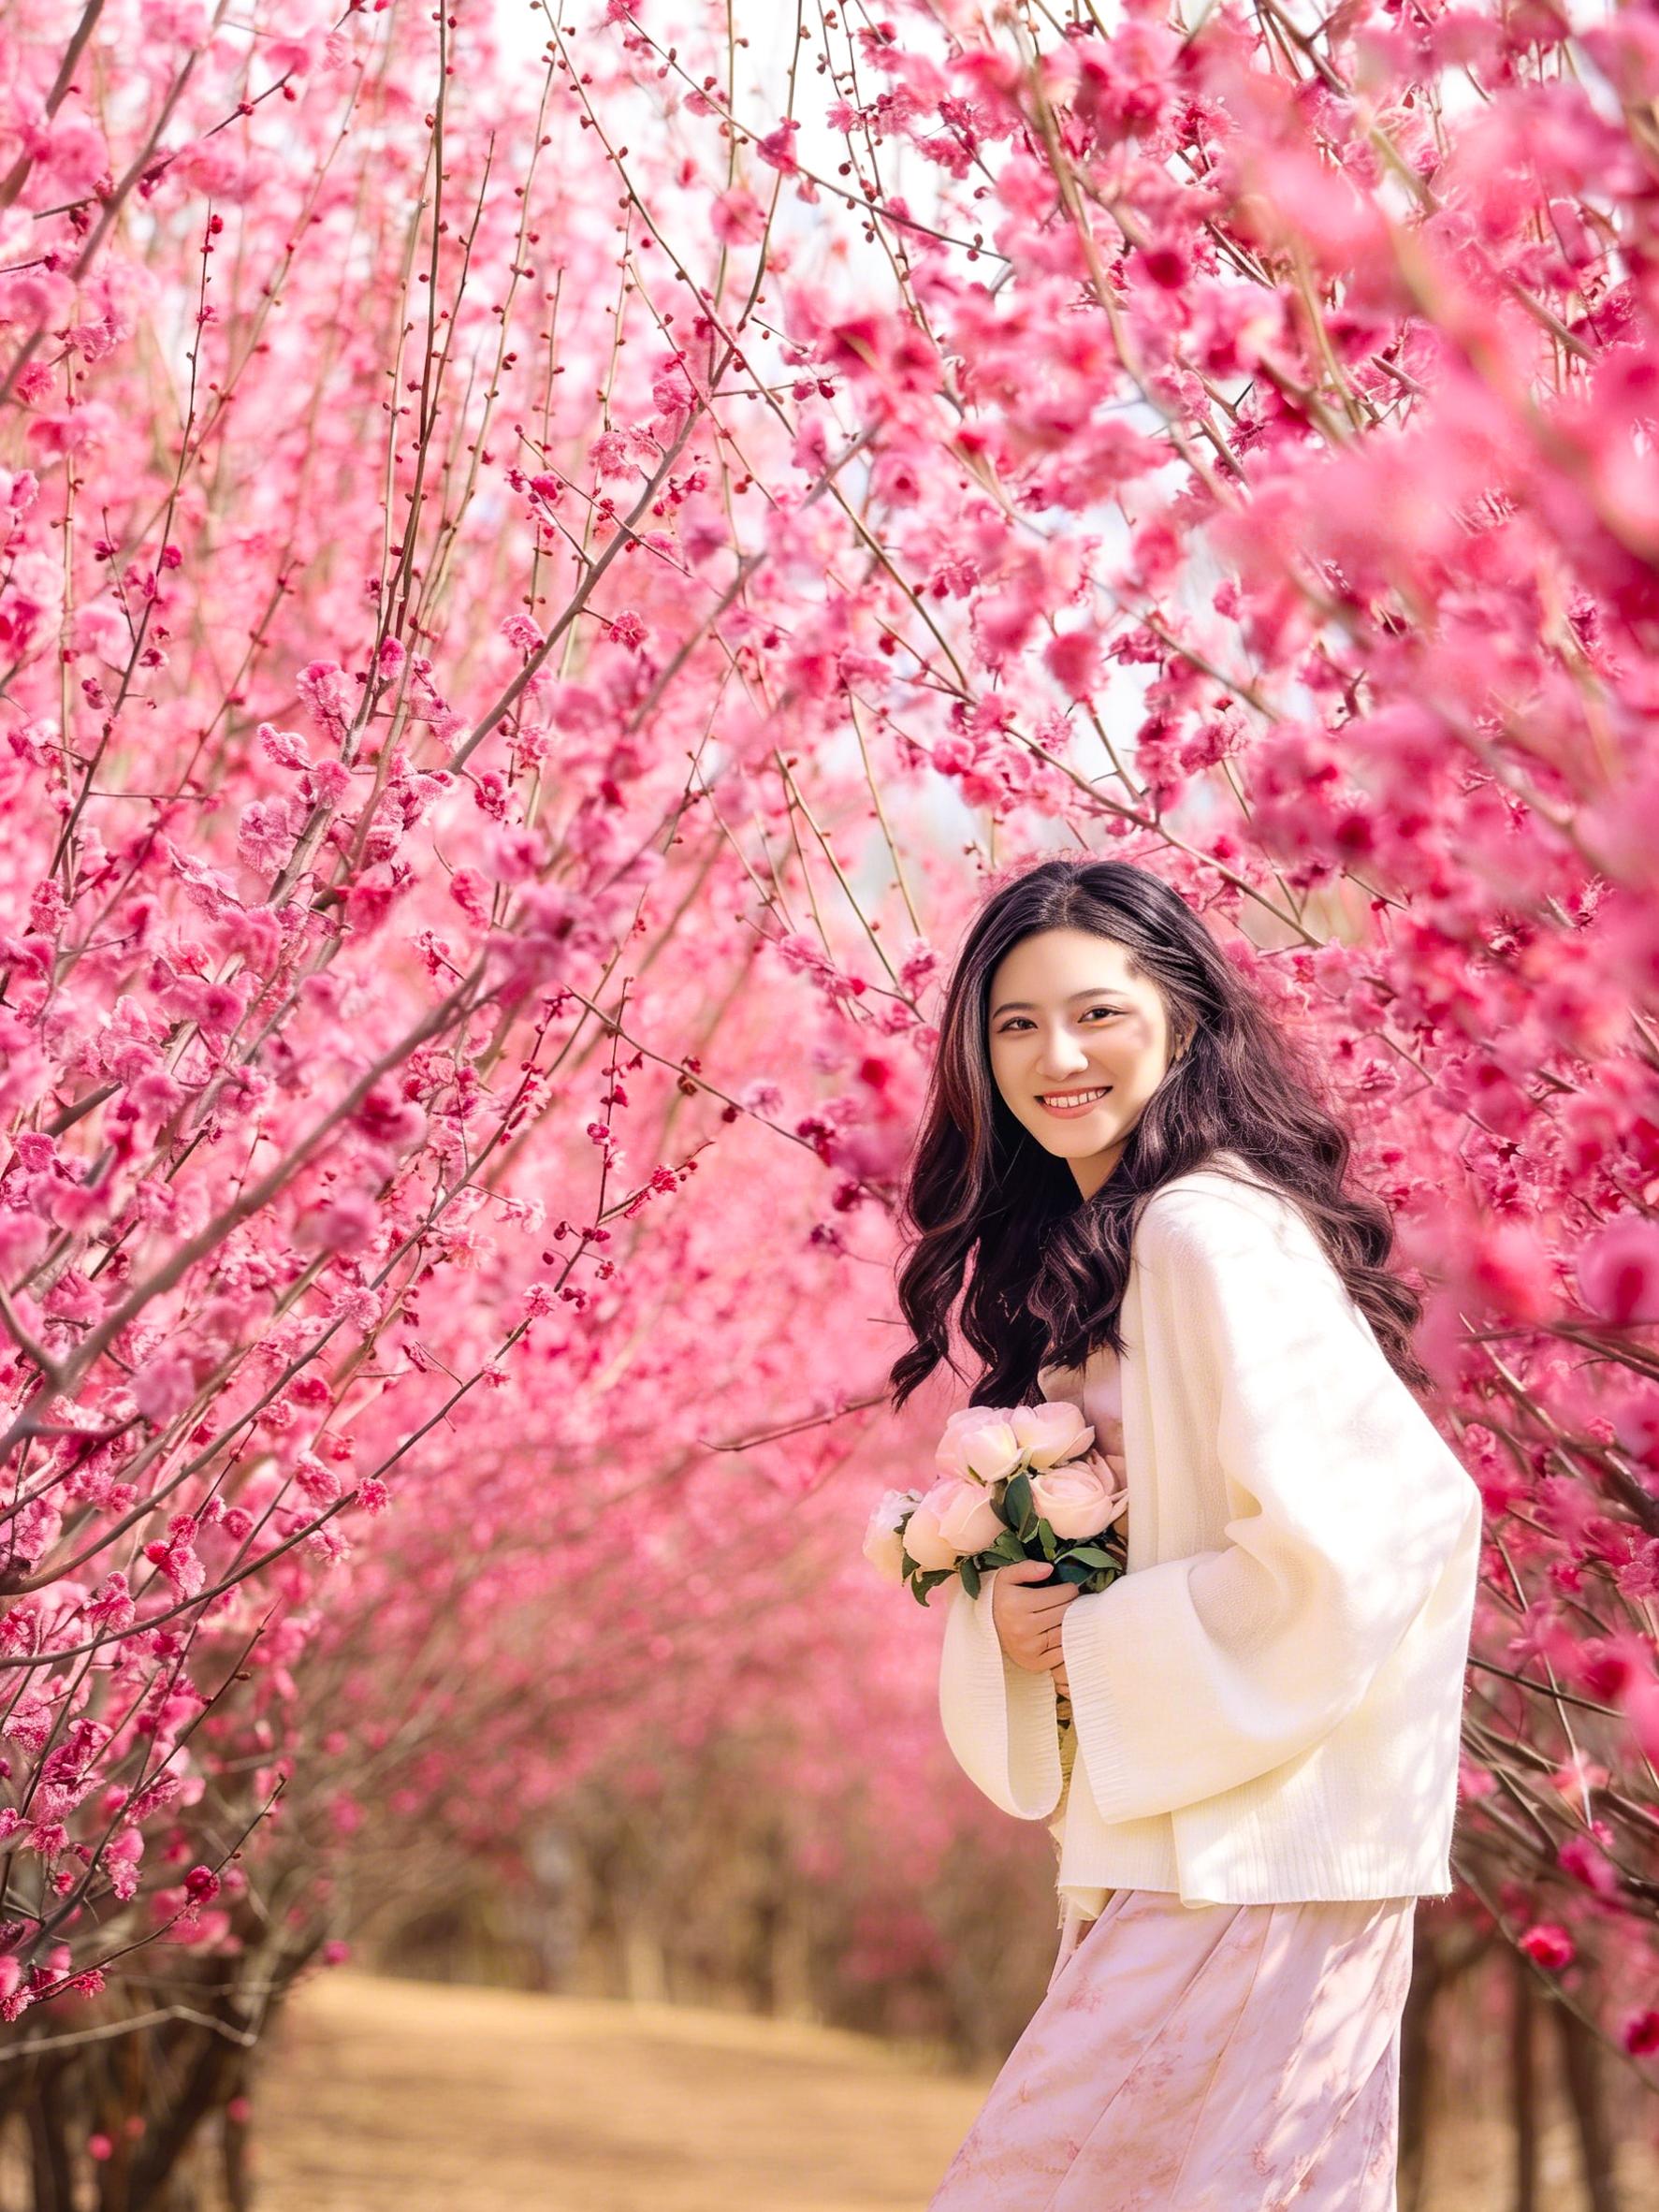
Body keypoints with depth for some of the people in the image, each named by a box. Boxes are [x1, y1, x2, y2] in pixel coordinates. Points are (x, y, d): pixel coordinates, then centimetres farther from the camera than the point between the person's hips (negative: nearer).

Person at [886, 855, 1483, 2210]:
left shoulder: (1213, 1233, -15)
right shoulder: (1080, 1253, 15)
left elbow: (1383, 1521, -24)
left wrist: (1102, 1646, -14)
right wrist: (1007, 1618, -3)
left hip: (1252, 1857, -9)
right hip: (1160, 1849, 9)